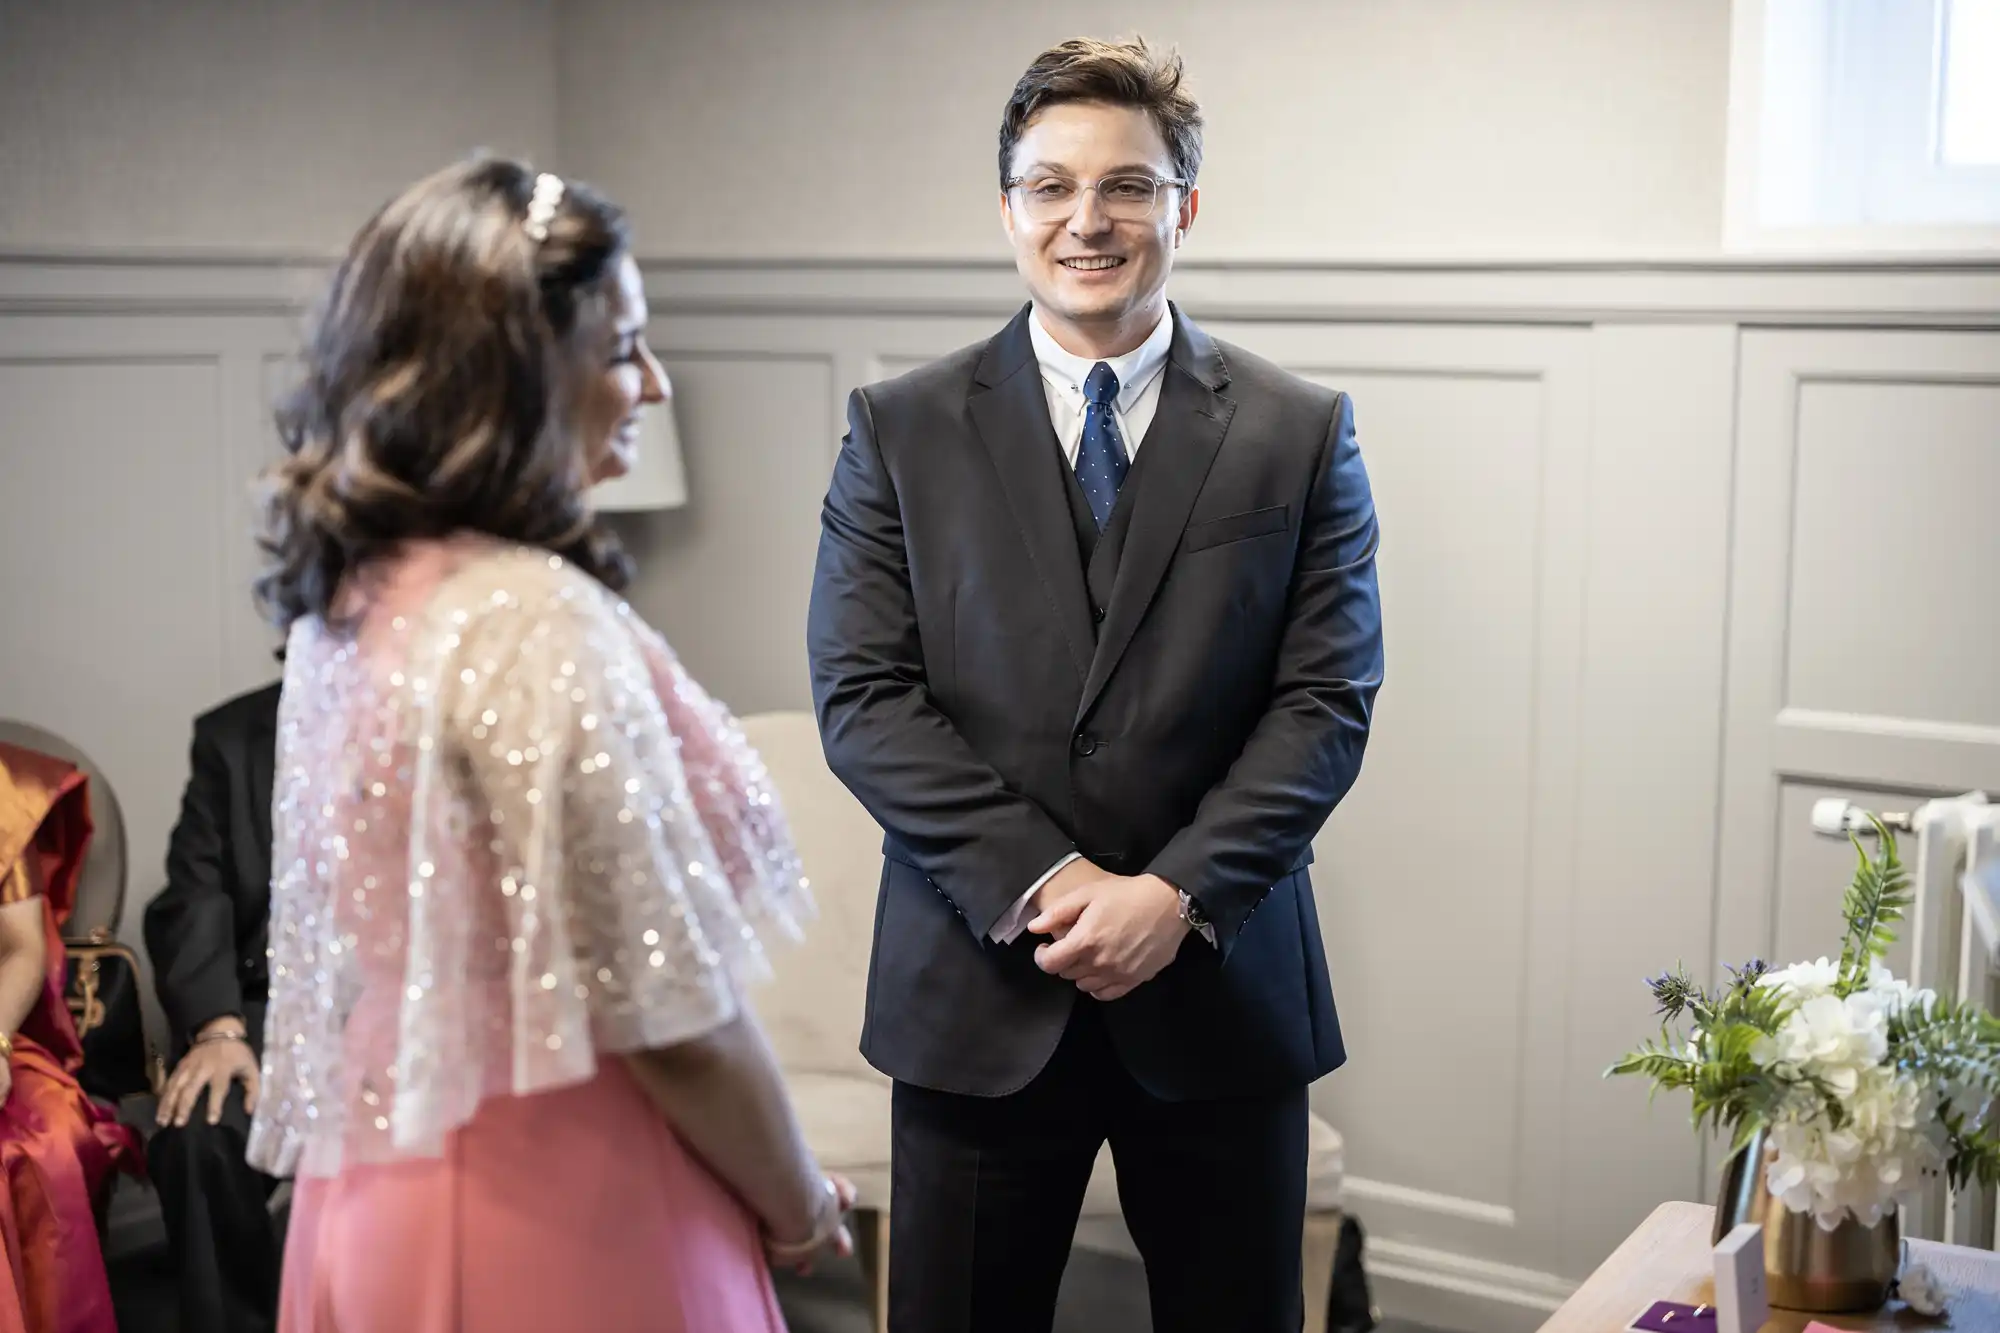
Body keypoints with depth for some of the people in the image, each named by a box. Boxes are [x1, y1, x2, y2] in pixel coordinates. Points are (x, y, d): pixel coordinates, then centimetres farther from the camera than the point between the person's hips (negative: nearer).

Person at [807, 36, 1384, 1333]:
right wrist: (1041, 882, -14)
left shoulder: (1302, 434, 3)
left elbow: (1328, 700, -3)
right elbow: (862, 697, -5)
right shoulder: (901, 430, 2)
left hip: (1222, 985, 1)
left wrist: (1179, 892, -15)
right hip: (978, 987, 0)